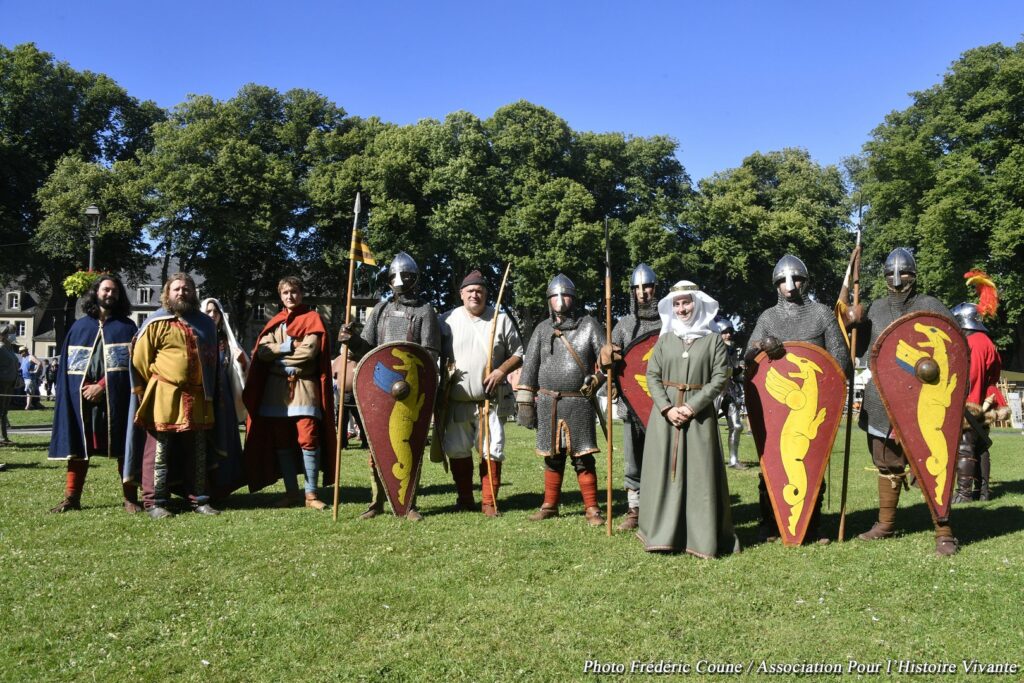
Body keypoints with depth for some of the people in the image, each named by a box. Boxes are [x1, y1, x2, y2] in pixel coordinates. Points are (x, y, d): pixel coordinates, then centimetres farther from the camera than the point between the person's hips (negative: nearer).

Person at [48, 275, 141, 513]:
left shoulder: (126, 327, 8)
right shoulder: (79, 326, 14)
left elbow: (131, 363, -2)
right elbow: (67, 364, 10)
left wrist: (103, 386, -12)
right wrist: (85, 388, -6)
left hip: (116, 398, -2)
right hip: (81, 396, 2)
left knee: (123, 446, -1)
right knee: (78, 447, 4)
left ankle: (130, 498, 2)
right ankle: (72, 498, 10)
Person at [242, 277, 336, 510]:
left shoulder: (312, 319, 5)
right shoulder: (274, 322, 17)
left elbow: (310, 351, -10)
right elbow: (262, 352, 2)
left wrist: (279, 354, -3)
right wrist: (290, 346, -10)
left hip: (304, 387, -4)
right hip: (276, 389, 4)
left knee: (307, 438, -12)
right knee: (282, 441, 4)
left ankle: (310, 493, -4)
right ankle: (291, 492, 11)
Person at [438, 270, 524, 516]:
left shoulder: (501, 320, 2)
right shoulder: (448, 320, 3)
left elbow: (518, 354, 5)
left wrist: (502, 370, -11)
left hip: (490, 400, -1)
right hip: (456, 400, 1)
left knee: (492, 451, -2)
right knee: (457, 451, 10)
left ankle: (489, 502, 10)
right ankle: (465, 498, 26)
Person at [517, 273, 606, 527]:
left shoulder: (588, 324, 2)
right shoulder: (542, 328, 9)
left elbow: (604, 356, 1)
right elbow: (530, 365, 8)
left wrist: (595, 379, -17)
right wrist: (525, 402, 3)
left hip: (578, 402, -3)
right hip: (547, 403, 3)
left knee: (583, 457, -3)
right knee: (552, 456, 12)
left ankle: (591, 508, 5)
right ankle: (550, 505, 23)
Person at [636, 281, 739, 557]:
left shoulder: (713, 340, 2)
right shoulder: (665, 340, 9)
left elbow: (720, 378, -4)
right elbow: (652, 375, 4)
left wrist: (692, 406, -13)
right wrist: (667, 408, -10)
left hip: (700, 415, -2)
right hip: (665, 413, 2)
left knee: (700, 474, -2)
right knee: (664, 471, 4)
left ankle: (702, 537, 5)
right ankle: (663, 534, 13)